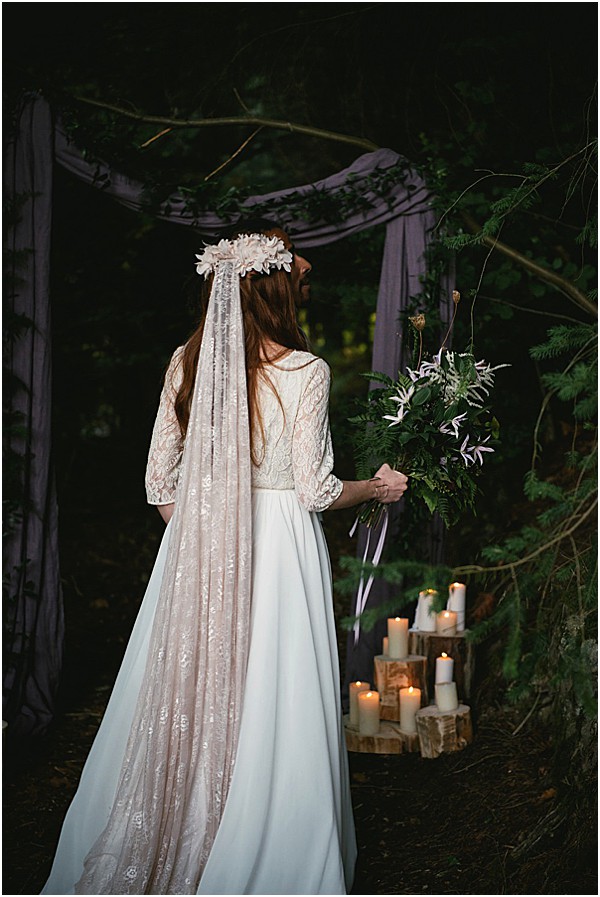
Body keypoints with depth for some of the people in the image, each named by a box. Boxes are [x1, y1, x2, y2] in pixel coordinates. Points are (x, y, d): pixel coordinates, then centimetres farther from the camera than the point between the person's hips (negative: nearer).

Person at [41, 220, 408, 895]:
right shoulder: (305, 371, -11)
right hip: (279, 548, -4)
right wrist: (377, 486, 9)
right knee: (265, 708, 4)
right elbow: (316, 491, -9)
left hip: (195, 555, 4)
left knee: (184, 698, 12)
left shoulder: (187, 361, 1)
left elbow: (160, 479, 5)